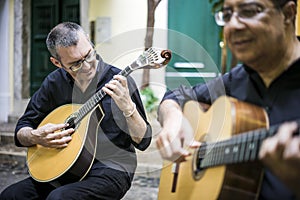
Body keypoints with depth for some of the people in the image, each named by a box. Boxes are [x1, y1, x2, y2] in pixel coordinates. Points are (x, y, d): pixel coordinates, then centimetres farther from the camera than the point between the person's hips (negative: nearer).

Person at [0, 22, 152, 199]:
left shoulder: (119, 81, -8)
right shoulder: (54, 83, 5)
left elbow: (143, 141, -9)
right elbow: (21, 131, 13)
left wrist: (127, 107, -26)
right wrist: (35, 137, -10)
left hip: (110, 168, -5)